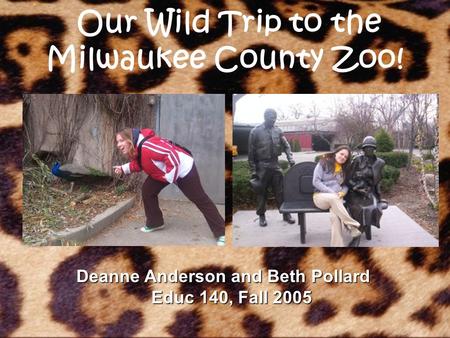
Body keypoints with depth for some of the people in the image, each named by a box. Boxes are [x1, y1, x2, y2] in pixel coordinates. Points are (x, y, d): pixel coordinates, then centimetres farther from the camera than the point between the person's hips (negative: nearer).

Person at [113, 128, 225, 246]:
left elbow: (172, 155, -36)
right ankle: (154, 223, 24)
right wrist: (123, 169, 5)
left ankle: (221, 233, -1)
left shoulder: (147, 145, -33)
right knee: (147, 190, 7)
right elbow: (137, 164, 18)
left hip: (183, 168, -10)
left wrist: (170, 178, -29)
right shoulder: (135, 150, 0)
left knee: (200, 199, -6)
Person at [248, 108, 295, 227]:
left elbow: (286, 146, 8)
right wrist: (253, 170, -7)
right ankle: (261, 215, 16)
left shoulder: (278, 131, 6)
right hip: (262, 166, -3)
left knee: (281, 191, 5)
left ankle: (286, 214, 13)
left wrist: (290, 159, -9)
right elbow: (251, 152, -4)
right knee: (261, 192, 5)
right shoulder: (256, 131, -4)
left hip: (275, 165, 3)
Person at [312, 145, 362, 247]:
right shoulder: (324, 163, 3)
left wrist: (343, 192, -5)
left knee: (335, 215, -33)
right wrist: (331, 192, -15)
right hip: (320, 196, -3)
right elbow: (316, 181, -6)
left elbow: (346, 185, 20)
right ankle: (353, 227, -36)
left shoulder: (345, 168, 17)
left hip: (336, 198, 3)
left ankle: (337, 244, -37)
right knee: (333, 198, -40)